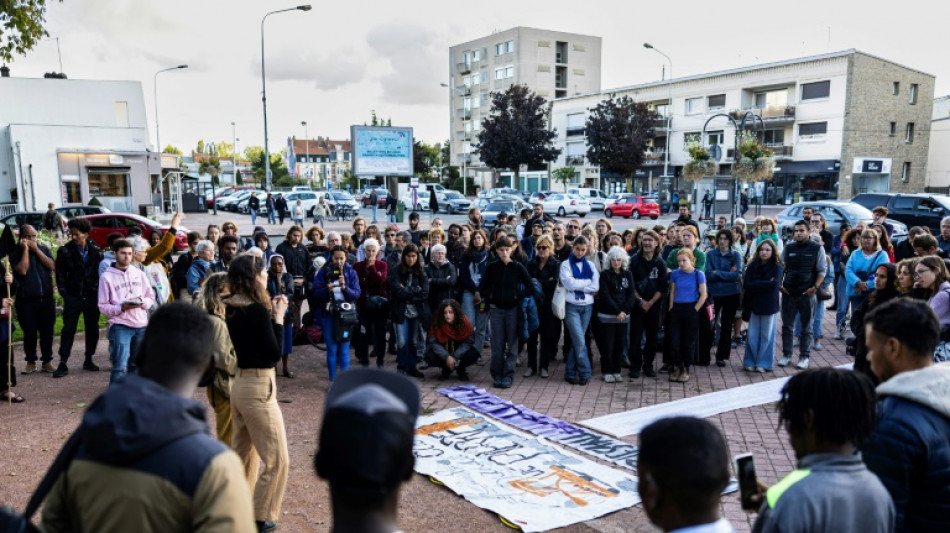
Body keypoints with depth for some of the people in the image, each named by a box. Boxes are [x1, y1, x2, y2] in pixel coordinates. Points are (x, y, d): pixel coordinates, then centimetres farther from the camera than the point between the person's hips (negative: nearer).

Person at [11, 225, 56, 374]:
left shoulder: (43, 249, 9)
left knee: (47, 331, 6)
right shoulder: (15, 253, 0)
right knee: (29, 333, 2)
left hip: (46, 299, 2)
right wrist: (25, 249, -11)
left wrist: (36, 249, -9)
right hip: (26, 300, -2)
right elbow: (22, 270, -16)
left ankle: (47, 361, 16)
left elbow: (52, 266, -7)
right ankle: (31, 362, 15)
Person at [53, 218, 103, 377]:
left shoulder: (95, 250, 2)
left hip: (92, 296, 2)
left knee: (92, 328, 9)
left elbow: (100, 270, 6)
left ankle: (88, 360, 21)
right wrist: (64, 293, -6)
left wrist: (99, 291, 0)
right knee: (68, 329, 0)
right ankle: (63, 363, 4)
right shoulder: (65, 251, -3)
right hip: (73, 297, -2)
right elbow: (60, 274, -1)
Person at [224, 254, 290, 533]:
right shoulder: (257, 310, -21)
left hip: (240, 384, 9)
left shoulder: (233, 309, 4)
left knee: (243, 453, 21)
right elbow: (274, 353, -16)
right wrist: (278, 317, -11)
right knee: (276, 459, 4)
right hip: (258, 388, -9)